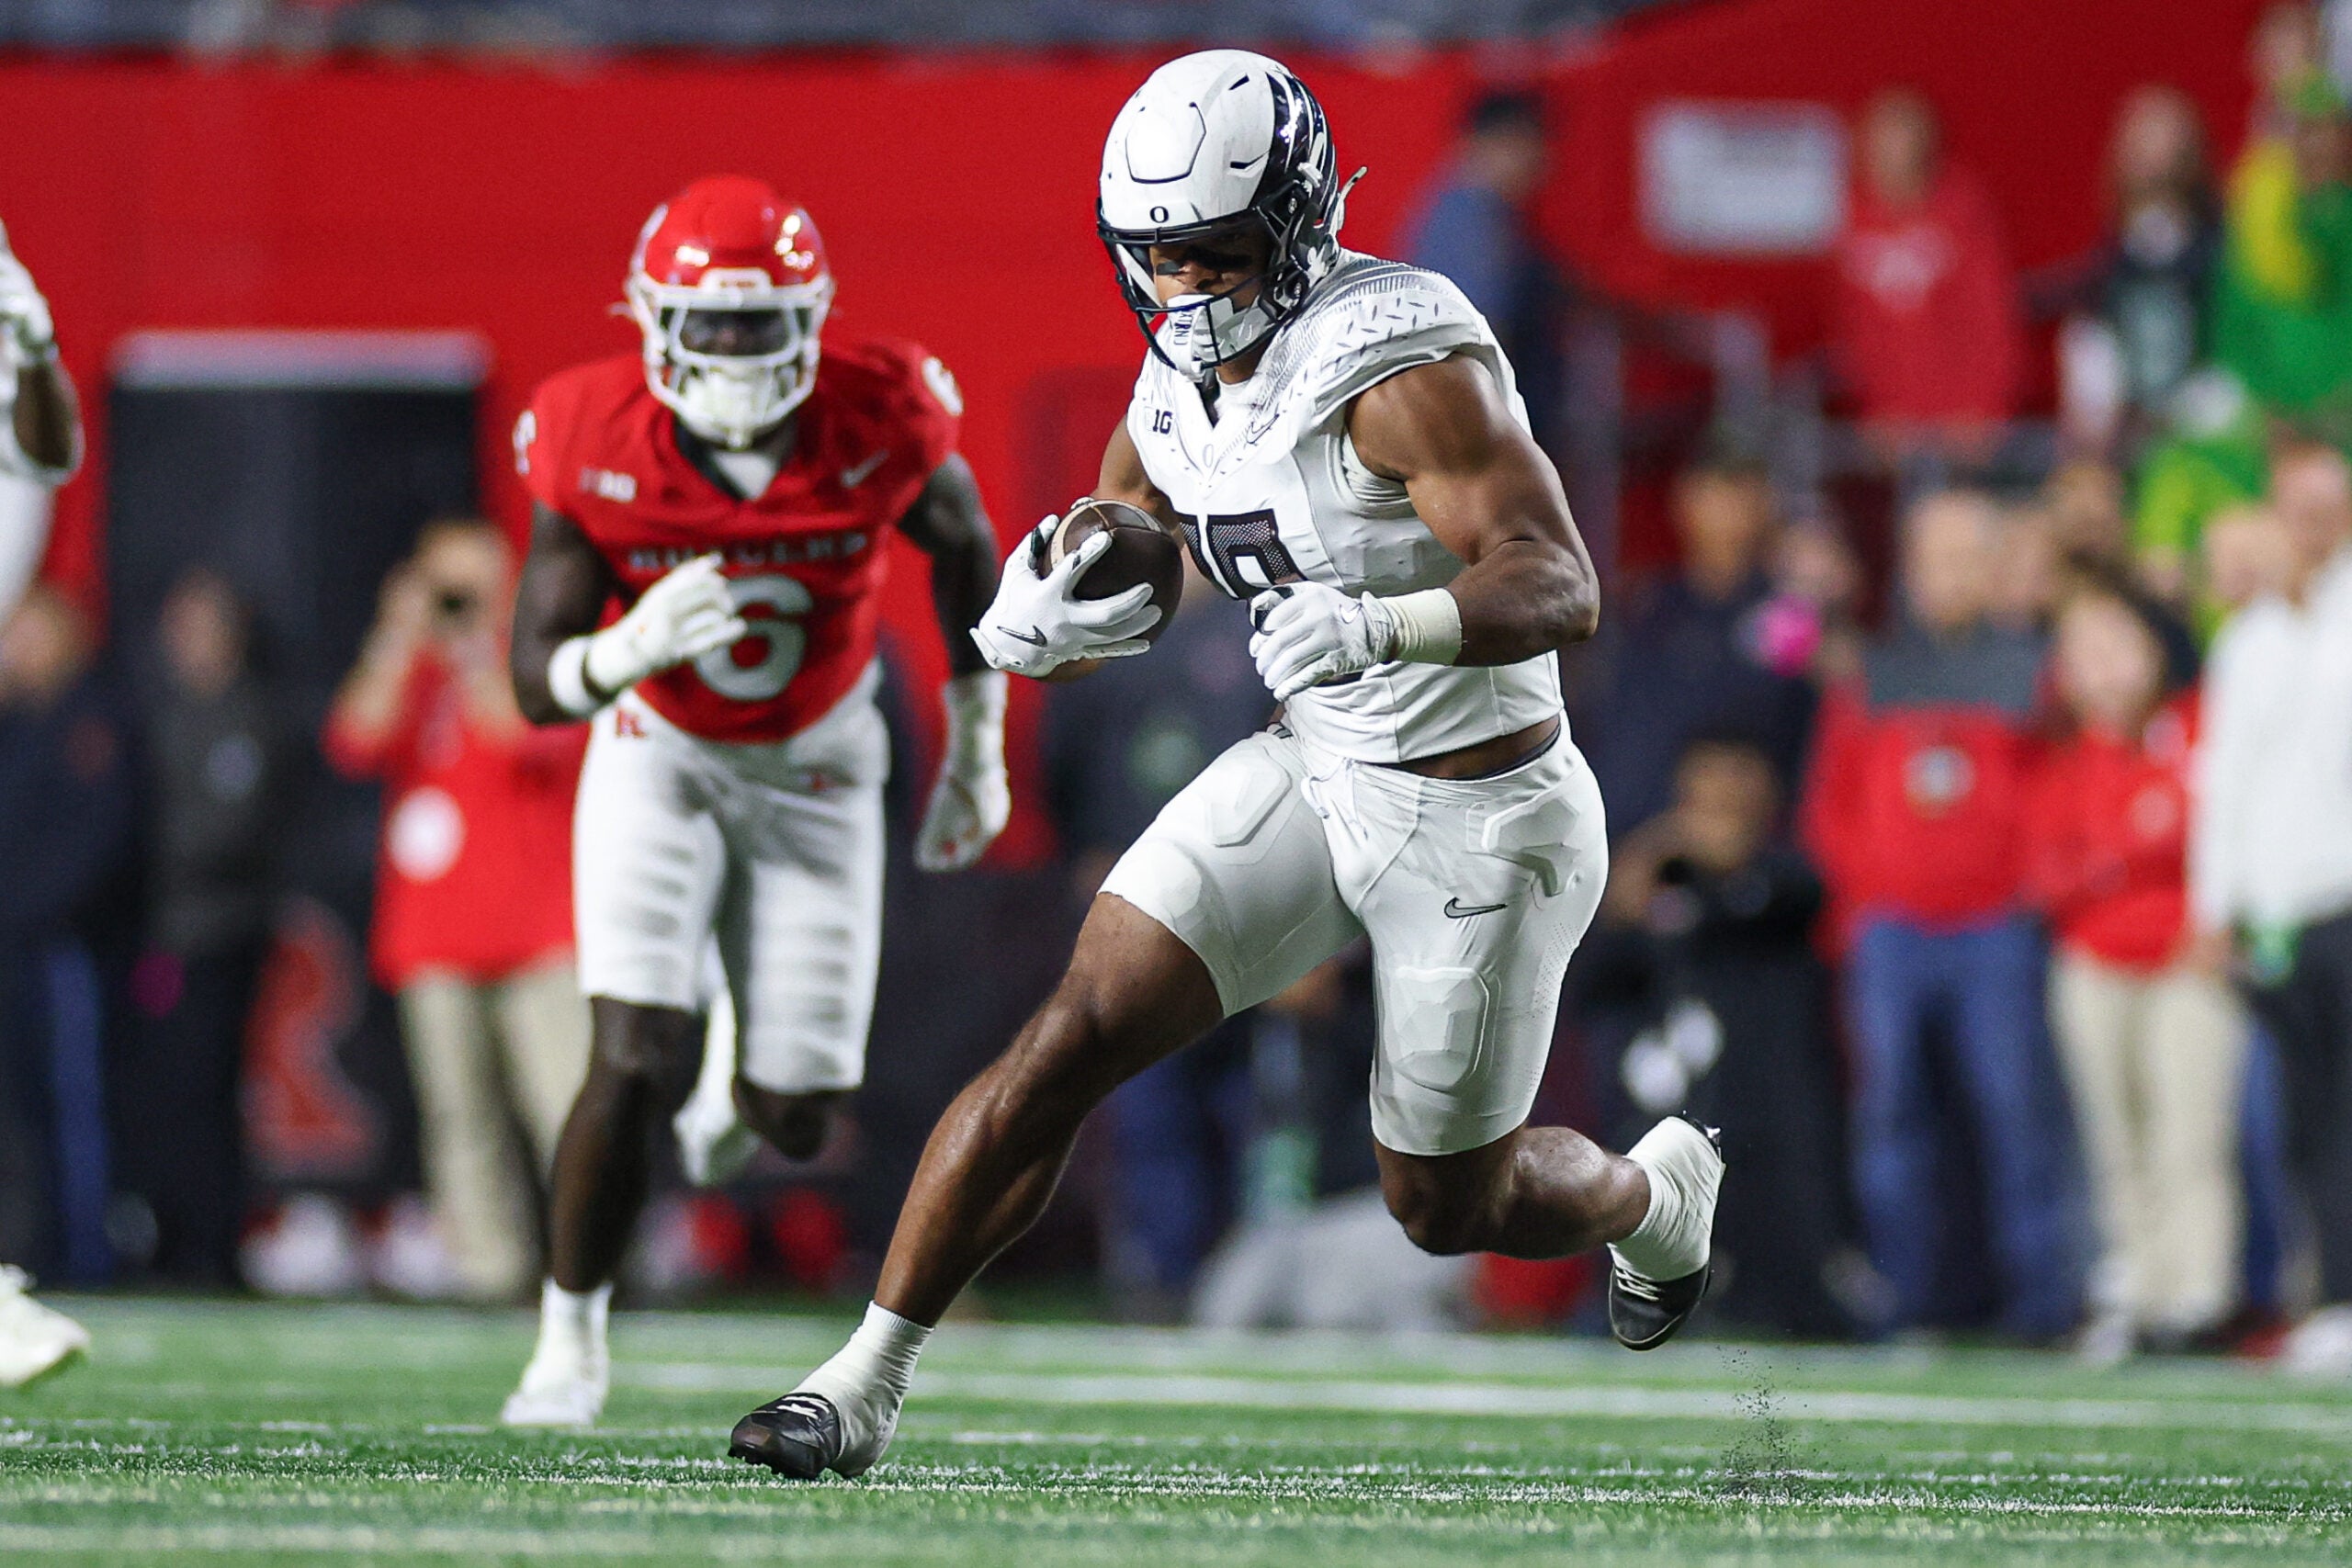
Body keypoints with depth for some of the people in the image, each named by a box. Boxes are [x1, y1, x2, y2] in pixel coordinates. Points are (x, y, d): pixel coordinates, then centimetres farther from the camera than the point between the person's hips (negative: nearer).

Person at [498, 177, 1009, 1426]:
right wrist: (630, 651, -42)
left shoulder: (880, 422, -22)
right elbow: (538, 685, -19)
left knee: (792, 1120, -4)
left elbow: (964, 548, 1)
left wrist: (977, 748, 8)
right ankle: (570, 1336, 2)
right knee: (637, 1063, -19)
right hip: (659, 757, -1)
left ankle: (759, 1060, 35)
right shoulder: (596, 446, -23)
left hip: (814, 772, 1)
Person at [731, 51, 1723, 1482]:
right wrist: (1045, 623, -15)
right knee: (1074, 1040, -11)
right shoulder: (1179, 391, 1)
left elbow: (1560, 590, -31)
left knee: (1449, 1205, 8)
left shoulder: (1401, 364, -23)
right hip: (1308, 776, 6)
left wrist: (1376, 629, -48)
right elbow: (1107, 609, 10)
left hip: (1480, 818, -6)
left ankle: (1653, 1194, 43)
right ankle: (864, 1389, -7)